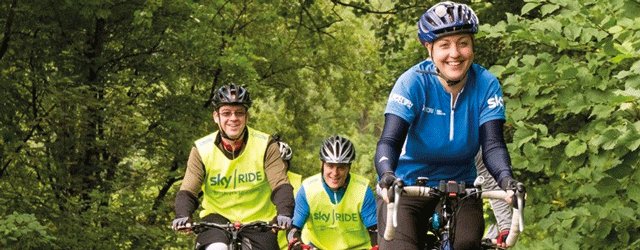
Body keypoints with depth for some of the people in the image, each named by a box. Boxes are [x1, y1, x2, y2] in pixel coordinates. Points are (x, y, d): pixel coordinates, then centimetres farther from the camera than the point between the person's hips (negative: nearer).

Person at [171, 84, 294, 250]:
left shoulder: (265, 146, -10)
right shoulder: (202, 150, -8)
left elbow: (280, 186, -18)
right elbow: (187, 191, -12)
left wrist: (284, 214, -38)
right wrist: (182, 217, -34)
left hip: (258, 220, 1)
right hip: (217, 216, -1)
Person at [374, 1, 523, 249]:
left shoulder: (486, 85, -11)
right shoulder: (413, 82, -18)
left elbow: (492, 144, -18)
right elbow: (390, 140, -26)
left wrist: (506, 178, -39)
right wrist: (387, 174, -48)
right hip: (406, 186, -2)